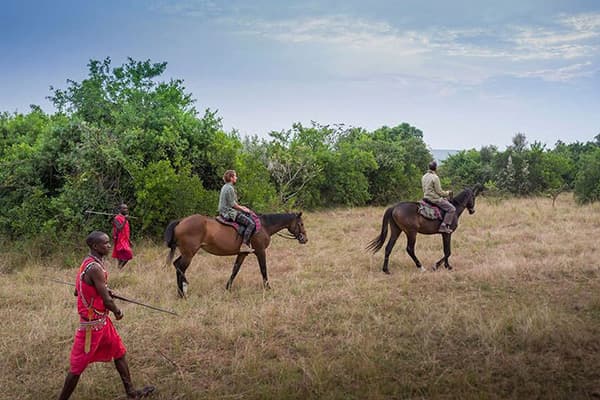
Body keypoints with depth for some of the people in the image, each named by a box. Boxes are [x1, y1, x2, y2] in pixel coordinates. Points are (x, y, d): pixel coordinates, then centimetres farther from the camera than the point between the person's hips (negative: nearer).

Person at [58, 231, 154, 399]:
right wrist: (118, 312, -3)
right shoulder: (95, 268, -25)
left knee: (119, 352, 18)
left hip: (102, 320, 10)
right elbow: (107, 301, -22)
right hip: (93, 323, -10)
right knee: (78, 365, 2)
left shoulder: (89, 262, 5)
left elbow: (77, 291, 14)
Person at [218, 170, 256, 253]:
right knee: (251, 223, -16)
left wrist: (241, 207, 16)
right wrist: (243, 209, -8)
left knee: (249, 216, 18)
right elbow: (232, 204, -19)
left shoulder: (225, 187, 15)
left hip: (225, 211, 11)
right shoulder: (229, 188, -16)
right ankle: (244, 245, -20)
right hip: (229, 212, -11)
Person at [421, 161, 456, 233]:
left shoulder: (424, 177, 9)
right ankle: (443, 226, -17)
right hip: (435, 199, -10)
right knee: (452, 209, -9)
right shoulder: (435, 177, -18)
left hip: (426, 197, 10)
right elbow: (439, 191, -17)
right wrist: (447, 193, 1)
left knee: (446, 201, 30)